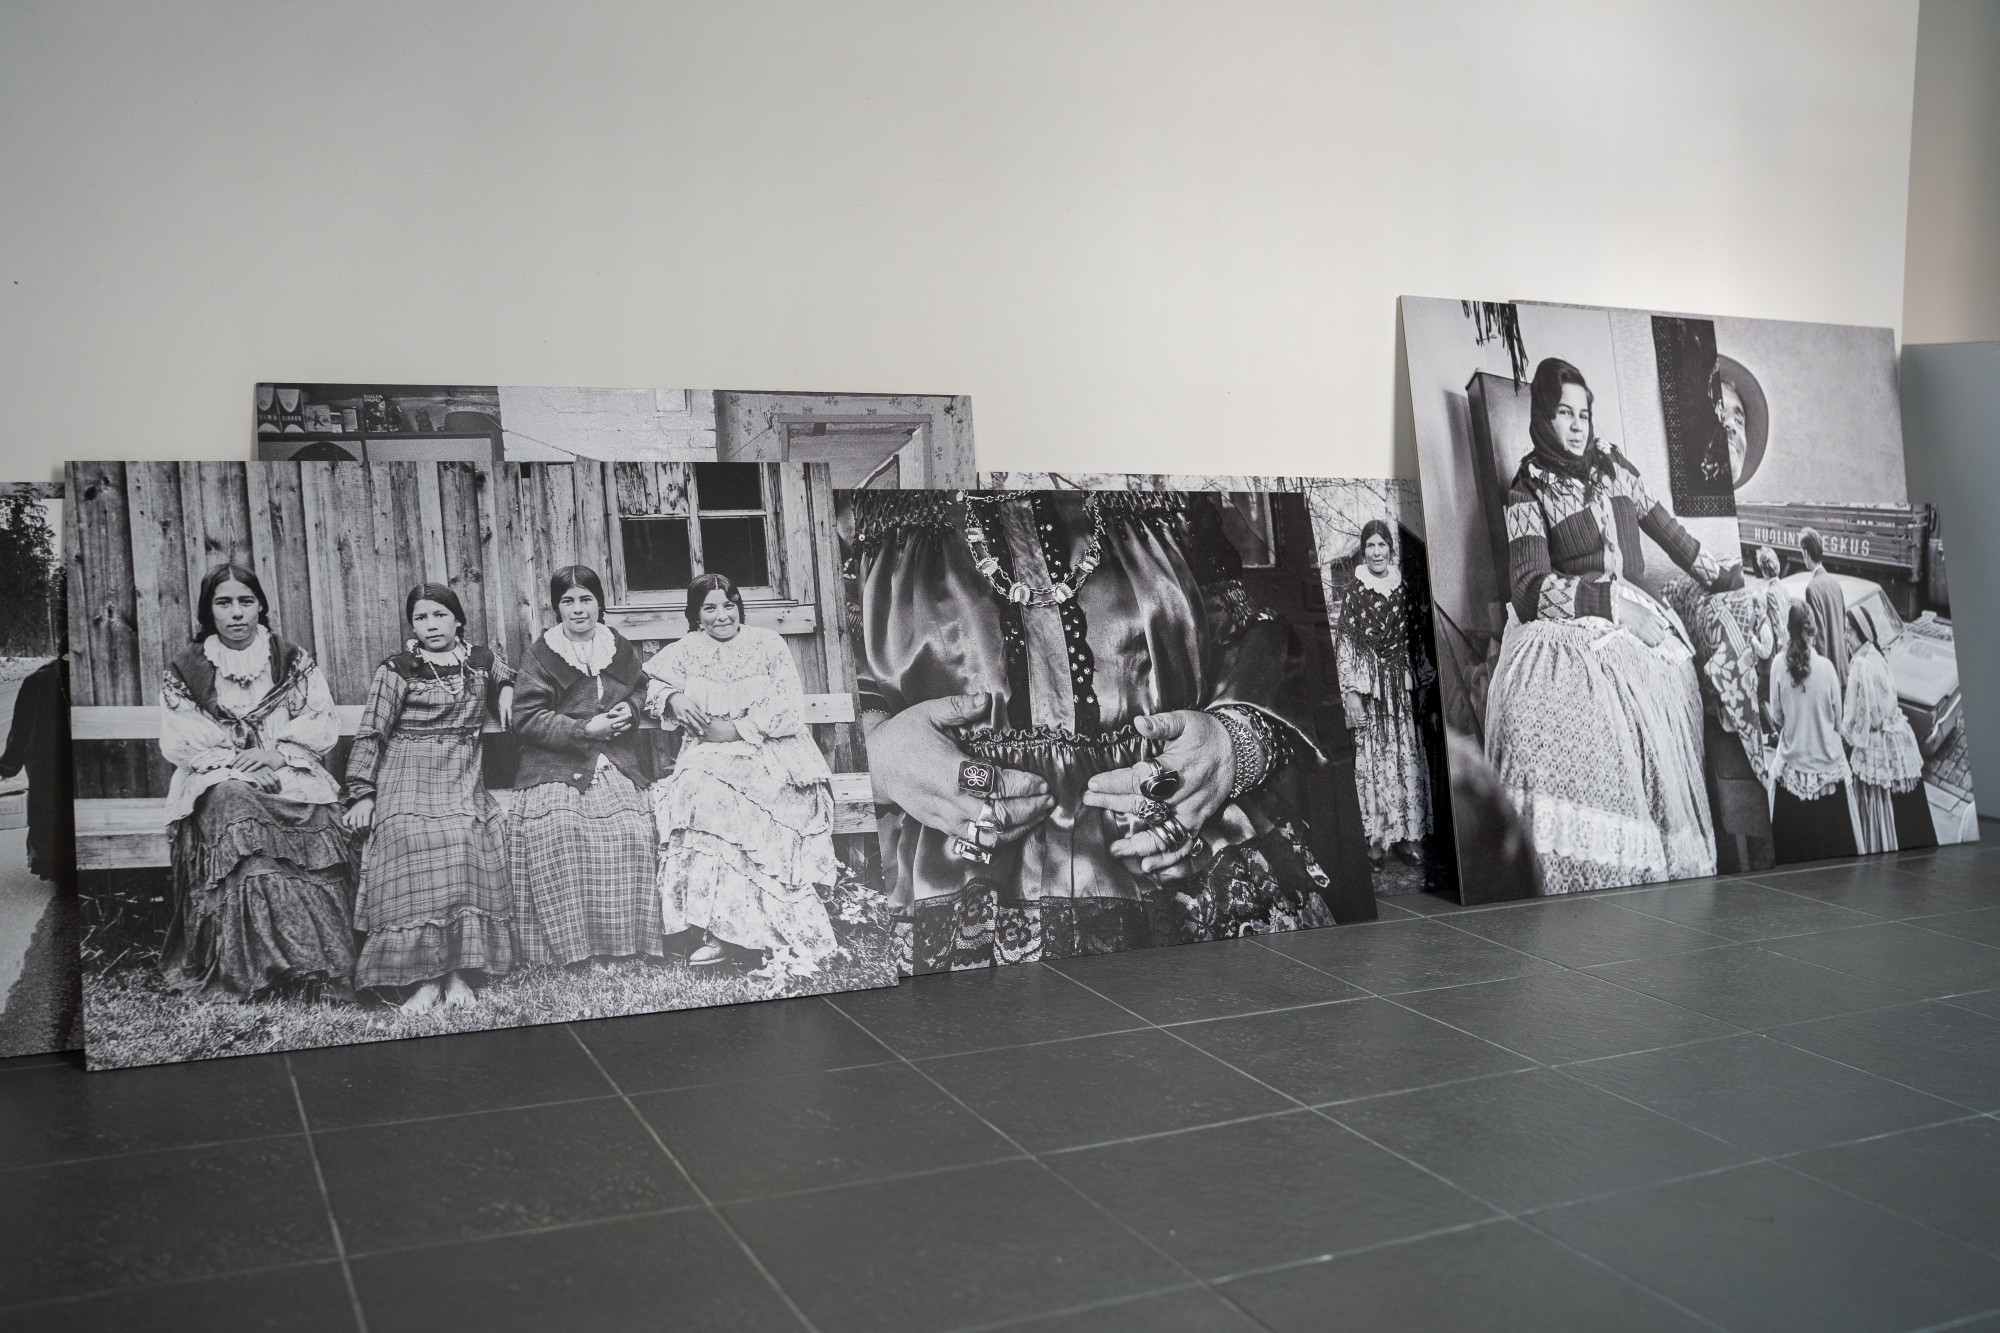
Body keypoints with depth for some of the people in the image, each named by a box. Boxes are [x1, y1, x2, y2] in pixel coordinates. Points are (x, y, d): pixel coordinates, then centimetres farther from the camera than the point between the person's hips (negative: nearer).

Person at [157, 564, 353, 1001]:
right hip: (215, 780, -1)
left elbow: (323, 725, 4)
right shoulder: (187, 669, 10)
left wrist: (277, 754, -13)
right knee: (235, 804, -35)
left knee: (316, 817, -31)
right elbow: (178, 742, 1)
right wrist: (236, 763, -14)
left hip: (289, 773, 1)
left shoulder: (292, 660, 11)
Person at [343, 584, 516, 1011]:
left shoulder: (482, 661, 15)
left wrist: (507, 692, 15)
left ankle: (459, 973, -22)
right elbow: (370, 734, 3)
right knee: (410, 840, -28)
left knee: (465, 839, -26)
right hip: (407, 781, -2)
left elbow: (510, 680, 38)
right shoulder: (396, 670, 5)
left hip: (463, 781, 2)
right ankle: (423, 978, -25)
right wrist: (361, 793, -5)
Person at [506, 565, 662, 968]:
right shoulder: (540, 655, 0)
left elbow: (640, 688, 27)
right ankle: (568, 948, -12)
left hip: (615, 768, 3)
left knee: (631, 834, -16)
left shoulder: (620, 648, 12)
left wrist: (629, 709, 4)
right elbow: (528, 718, -5)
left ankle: (623, 945, -3)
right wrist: (585, 729, -13)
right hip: (556, 772, -3)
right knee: (558, 835, -23)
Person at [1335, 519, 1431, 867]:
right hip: (1369, 684, -3)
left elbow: (1414, 641, 14)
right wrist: (1350, 691, -10)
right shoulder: (1354, 593, -2)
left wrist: (1419, 681, 10)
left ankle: (1406, 837, 8)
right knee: (1371, 757, -4)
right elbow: (1344, 643, -4)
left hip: (1401, 683, 4)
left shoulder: (1403, 589, 8)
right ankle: (1377, 839, 0)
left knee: (1407, 756, 2)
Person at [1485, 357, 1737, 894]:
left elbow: (1663, 525, 32)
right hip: (1573, 629, -5)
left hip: (1636, 619, 6)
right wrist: (1613, 599, -14)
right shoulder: (1527, 492, 3)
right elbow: (1529, 588, -9)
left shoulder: (1612, 464, 18)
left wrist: (1714, 575, 37)